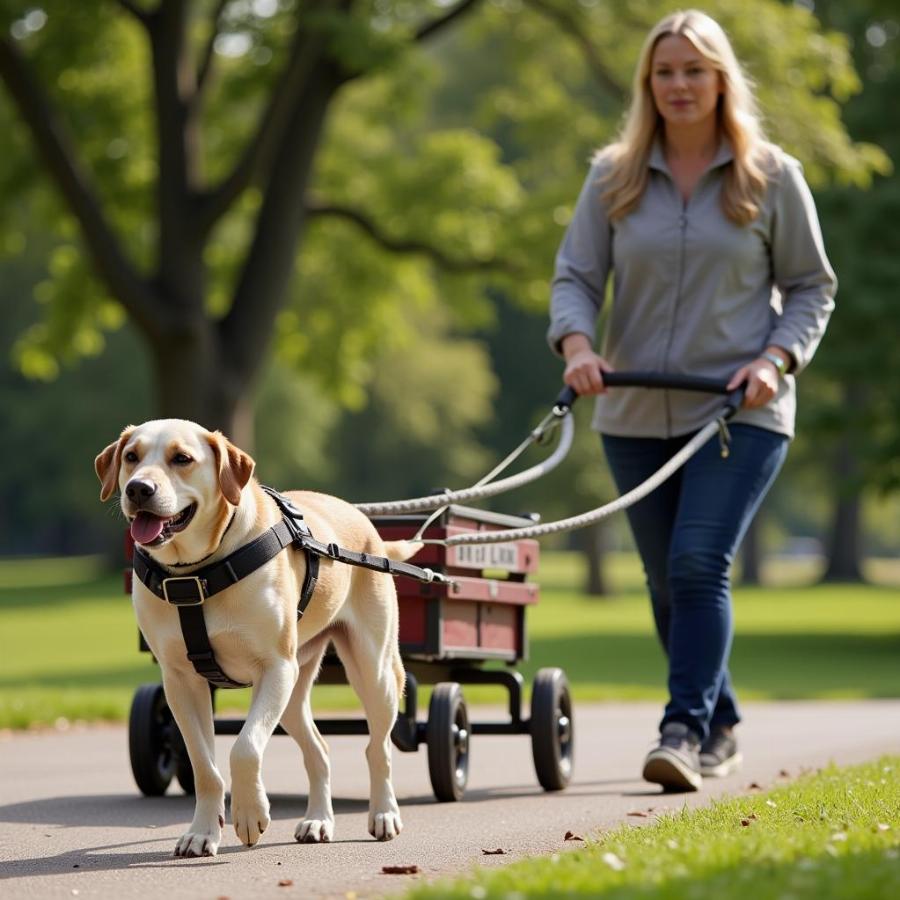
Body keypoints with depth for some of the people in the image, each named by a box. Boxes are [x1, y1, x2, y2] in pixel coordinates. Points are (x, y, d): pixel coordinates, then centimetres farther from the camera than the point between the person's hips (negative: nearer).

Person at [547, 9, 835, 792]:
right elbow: (576, 275, 2)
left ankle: (684, 729, -18)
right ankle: (720, 728, 25)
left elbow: (811, 288, 6)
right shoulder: (614, 178, 6)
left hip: (740, 412, -3)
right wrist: (577, 345, -19)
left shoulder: (771, 177, 1)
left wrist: (775, 359, -11)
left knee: (699, 564, -18)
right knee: (667, 581, 10)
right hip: (636, 413, 4)